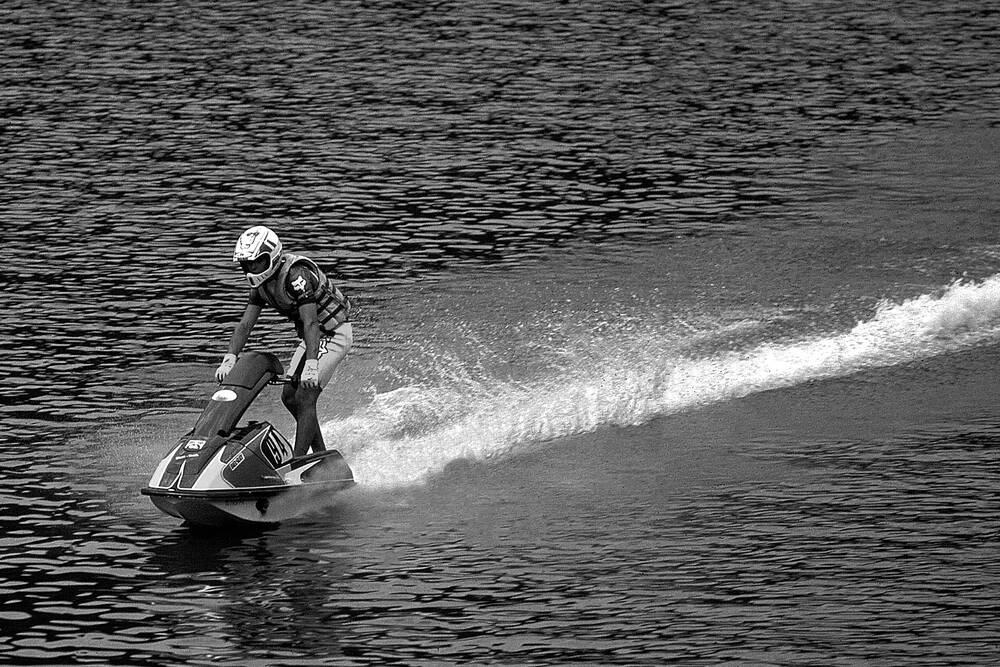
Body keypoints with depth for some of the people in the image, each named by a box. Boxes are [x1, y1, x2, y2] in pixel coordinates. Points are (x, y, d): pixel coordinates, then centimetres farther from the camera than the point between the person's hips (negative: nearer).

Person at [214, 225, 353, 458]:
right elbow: (245, 323, -2)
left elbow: (311, 322, -36)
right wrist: (229, 358, -16)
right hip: (313, 338, 10)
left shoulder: (296, 275, -28)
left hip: (335, 333, -10)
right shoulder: (261, 282, 0)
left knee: (304, 398, -18)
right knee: (289, 396, 9)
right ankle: (321, 456, 18)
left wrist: (311, 365, -46)